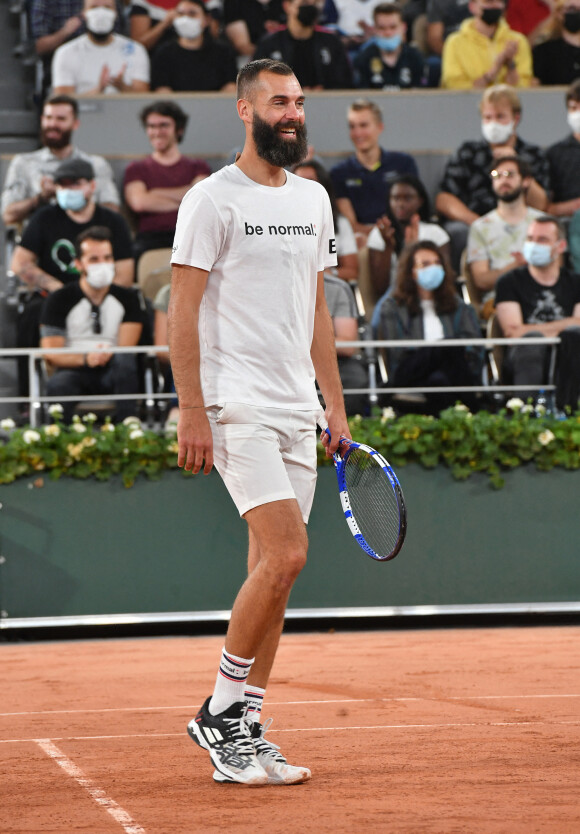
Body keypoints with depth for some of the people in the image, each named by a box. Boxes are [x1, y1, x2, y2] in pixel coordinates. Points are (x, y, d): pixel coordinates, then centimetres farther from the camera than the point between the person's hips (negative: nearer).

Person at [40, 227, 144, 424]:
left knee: (125, 359, -34)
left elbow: (127, 348, 0)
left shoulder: (127, 299, 11)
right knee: (58, 384, -37)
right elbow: (50, 352, -3)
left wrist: (107, 355, -23)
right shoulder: (59, 300, 5)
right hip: (76, 372, -2)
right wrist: (85, 359, -21)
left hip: (113, 371, 2)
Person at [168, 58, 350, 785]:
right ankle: (221, 711, -4)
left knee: (272, 572, 5)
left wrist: (335, 402, 15)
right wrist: (191, 411, -14)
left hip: (296, 412, 7)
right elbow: (183, 310, -8)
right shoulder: (213, 200, -6)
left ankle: (241, 732, 10)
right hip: (236, 408, -7)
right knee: (285, 556, -17)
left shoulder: (314, 200, 15)